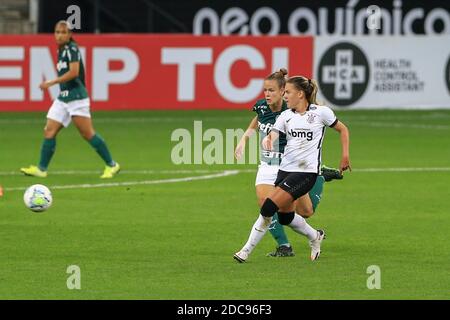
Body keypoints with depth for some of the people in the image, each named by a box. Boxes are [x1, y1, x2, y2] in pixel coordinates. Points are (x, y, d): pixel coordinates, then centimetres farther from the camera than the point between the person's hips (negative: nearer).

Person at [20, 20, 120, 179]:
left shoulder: (72, 49, -10)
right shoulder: (61, 50, 16)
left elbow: (74, 72, -21)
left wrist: (51, 82, -20)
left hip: (76, 97, -9)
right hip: (63, 97, 9)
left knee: (87, 133, -7)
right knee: (49, 131, 0)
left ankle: (111, 165, 2)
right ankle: (41, 169, 0)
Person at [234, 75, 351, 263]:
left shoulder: (321, 112, -4)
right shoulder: (286, 116, 7)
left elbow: (343, 130, 10)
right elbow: (272, 136, -7)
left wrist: (345, 155, 3)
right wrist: (267, 141, -31)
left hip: (307, 172, -6)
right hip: (286, 169, 6)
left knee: (269, 207, -15)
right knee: (285, 216, 9)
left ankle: (247, 250, -5)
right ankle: (315, 237, 36)